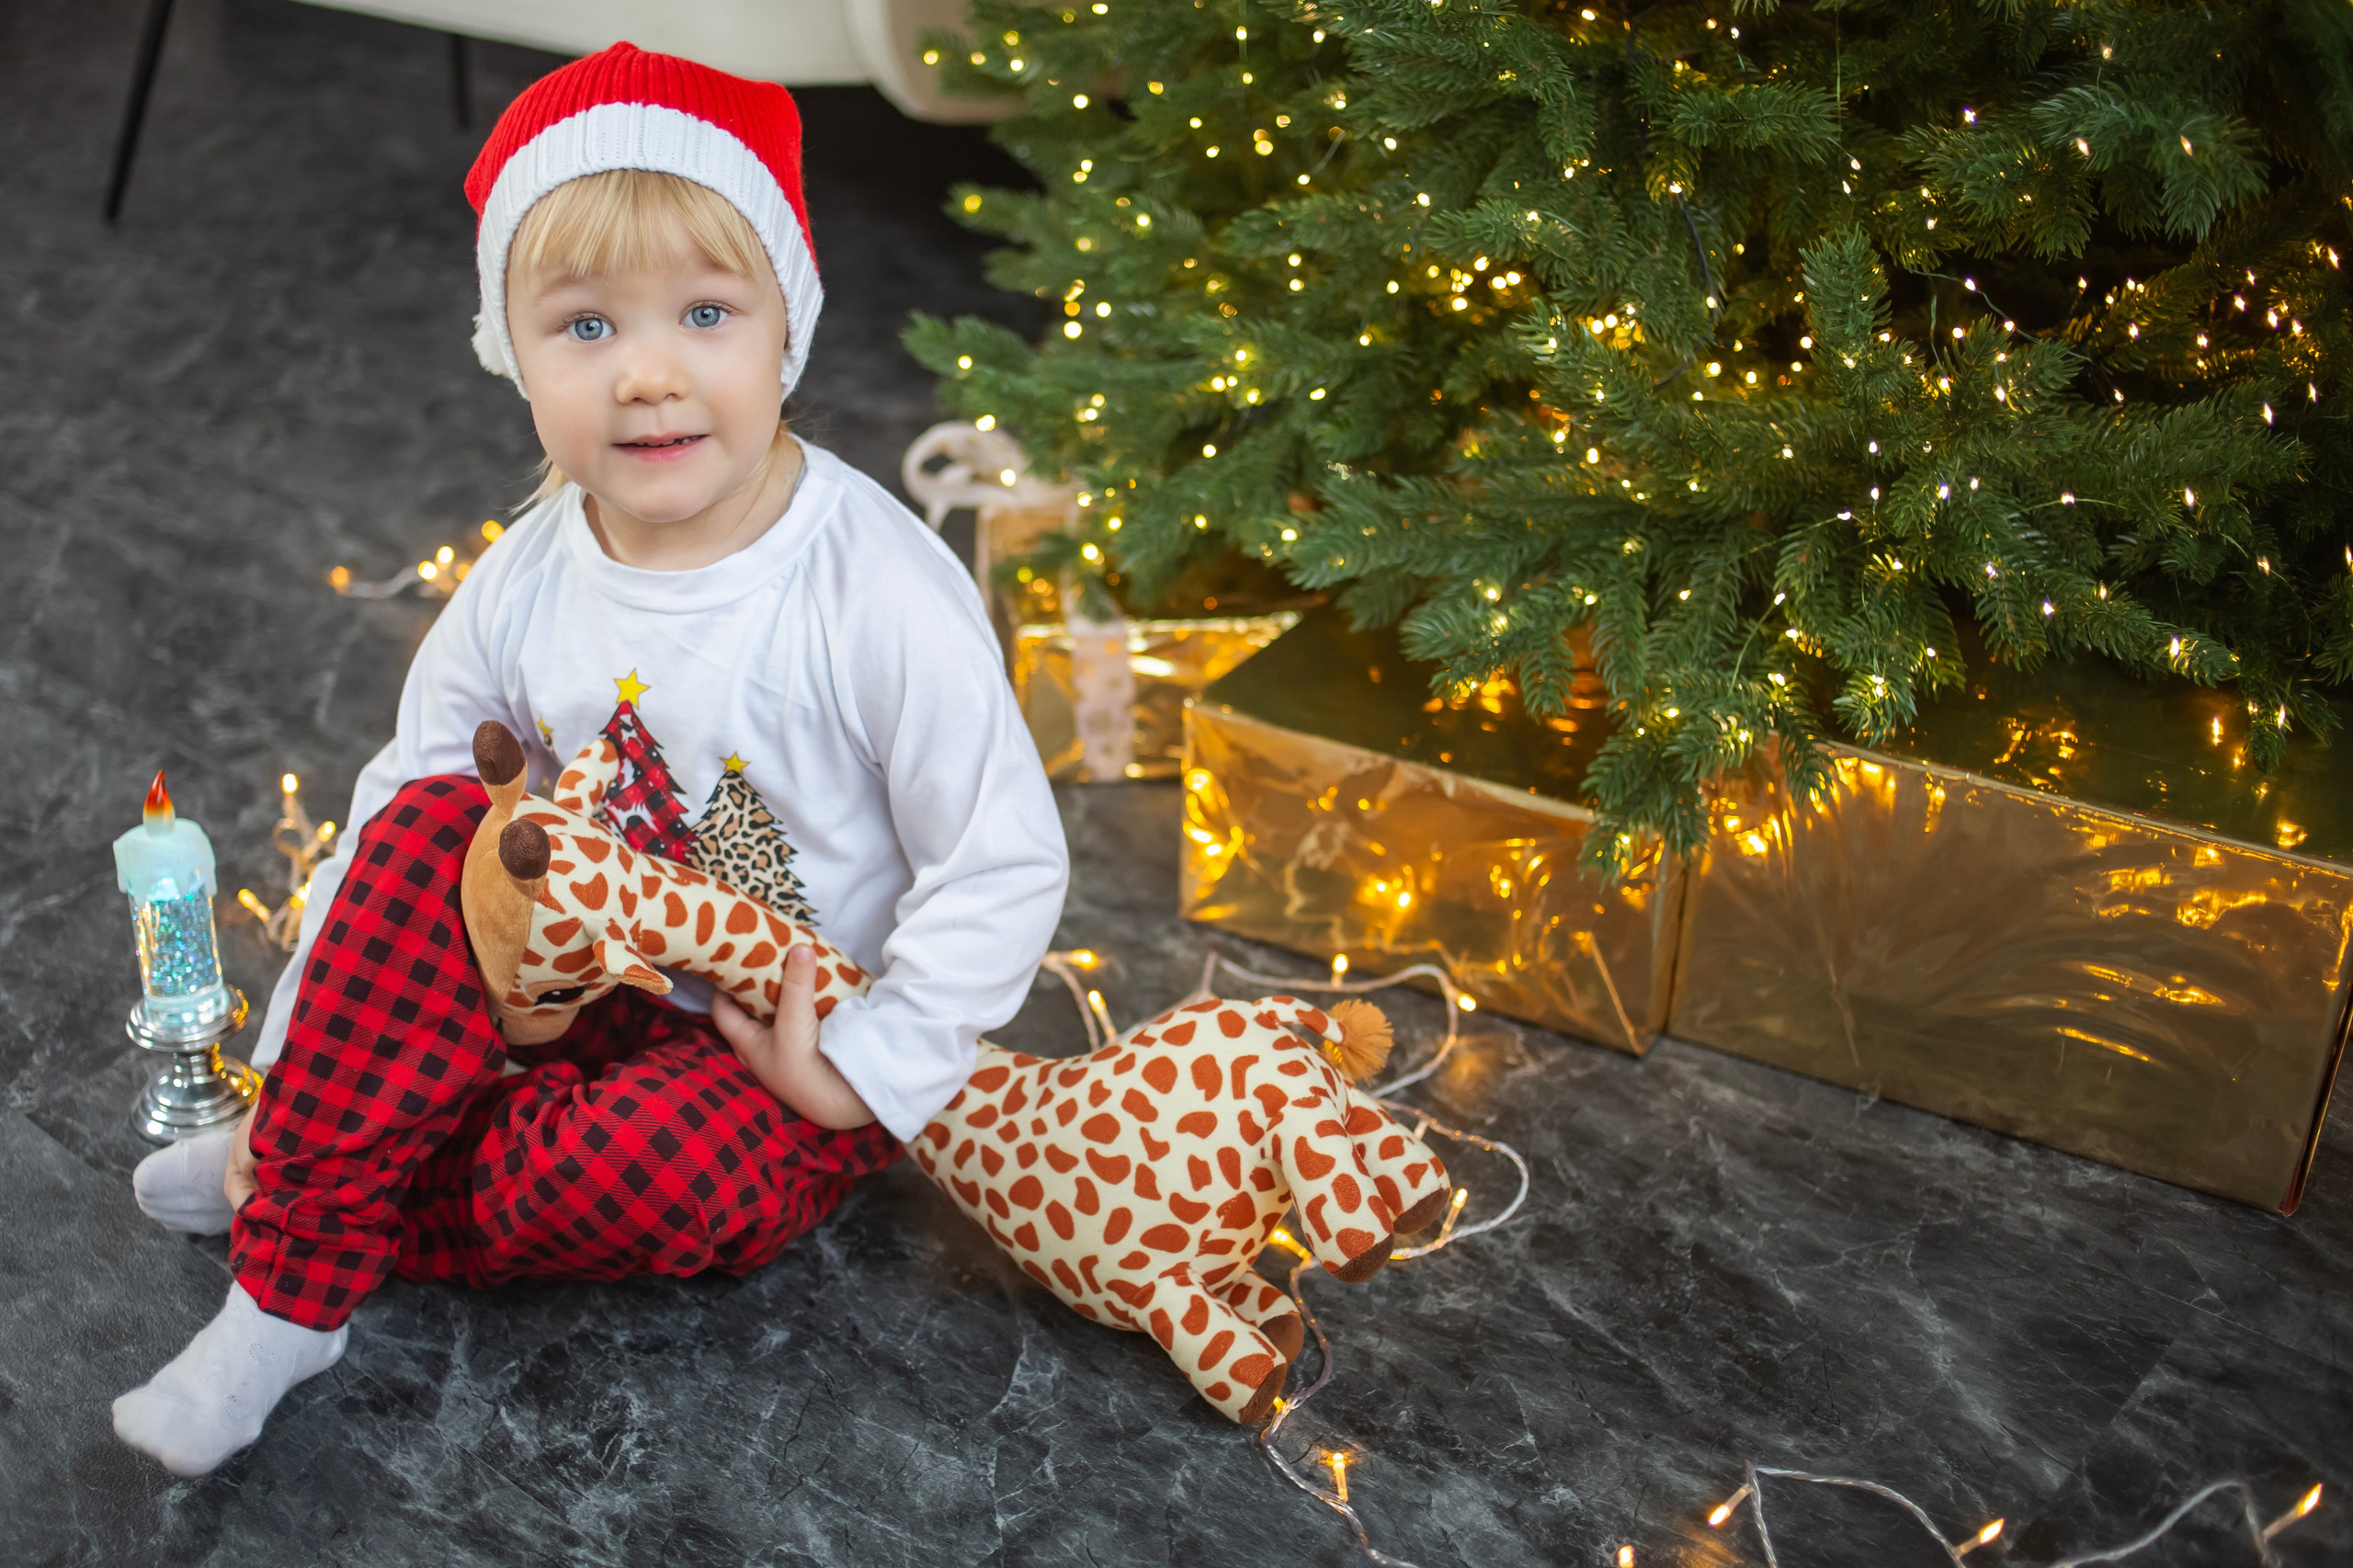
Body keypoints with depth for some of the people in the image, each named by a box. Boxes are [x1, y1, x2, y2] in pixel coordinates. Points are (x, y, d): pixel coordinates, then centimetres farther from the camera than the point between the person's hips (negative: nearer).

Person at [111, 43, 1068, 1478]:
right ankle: (290, 1299, -14)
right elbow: (395, 807, 2)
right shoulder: (524, 590, -8)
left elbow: (1005, 867, -19)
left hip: (790, 1050, -4)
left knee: (631, 1176, -33)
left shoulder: (881, 594, -24)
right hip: (595, 982, 5)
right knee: (433, 827, -21)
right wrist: (291, 1071, 1)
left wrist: (859, 1079, -21)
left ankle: (318, 1192, -4)